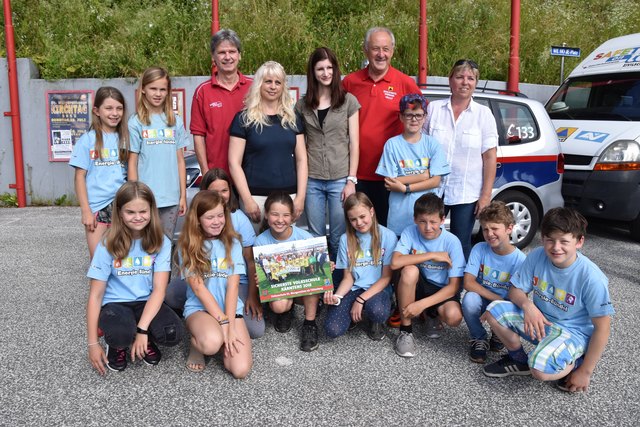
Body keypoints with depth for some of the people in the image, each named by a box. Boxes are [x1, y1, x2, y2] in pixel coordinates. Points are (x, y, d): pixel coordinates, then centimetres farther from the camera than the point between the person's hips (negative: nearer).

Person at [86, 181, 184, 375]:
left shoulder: (161, 242, -7)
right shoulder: (108, 246, -9)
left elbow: (159, 290, -12)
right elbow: (95, 295, -6)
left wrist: (142, 329, -24)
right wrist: (93, 343, -9)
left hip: (147, 303, 1)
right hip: (115, 304, -1)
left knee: (173, 333, -29)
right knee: (121, 334, -36)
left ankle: (146, 341, 6)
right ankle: (117, 345, 3)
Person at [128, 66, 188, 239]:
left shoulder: (175, 121, 7)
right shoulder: (136, 123, -1)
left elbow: (180, 160, 8)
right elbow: (132, 163, 1)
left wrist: (183, 195, 6)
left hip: (171, 199, 3)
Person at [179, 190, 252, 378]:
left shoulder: (232, 244, 3)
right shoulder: (187, 246, -2)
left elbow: (233, 287, -4)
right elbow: (198, 289, -9)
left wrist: (230, 326, -15)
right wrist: (223, 322, -16)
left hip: (231, 308, 2)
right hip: (199, 308, -2)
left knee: (240, 369, -19)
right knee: (212, 343, -38)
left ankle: (224, 340, 13)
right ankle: (196, 343, 0)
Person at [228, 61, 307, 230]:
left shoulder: (292, 119, 10)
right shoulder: (244, 119, -1)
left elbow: (301, 159, 9)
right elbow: (234, 163, -4)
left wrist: (300, 196, -1)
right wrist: (247, 200, -12)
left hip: (288, 195, 3)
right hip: (256, 196, -3)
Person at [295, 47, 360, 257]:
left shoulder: (348, 101, 2)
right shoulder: (302, 105, 7)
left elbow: (354, 144, 0)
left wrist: (351, 180, -5)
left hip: (340, 179, -1)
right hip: (312, 180, 2)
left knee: (339, 238, 4)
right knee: (316, 237, 9)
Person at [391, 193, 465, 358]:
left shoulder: (452, 242, -16)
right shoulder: (410, 233, -13)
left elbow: (454, 286, -17)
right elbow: (395, 263, -28)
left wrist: (422, 304, -27)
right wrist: (431, 255, -27)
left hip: (442, 290, 0)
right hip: (417, 286, 1)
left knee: (454, 317, -32)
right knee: (410, 270, -33)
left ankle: (433, 315, 9)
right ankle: (405, 330, -16)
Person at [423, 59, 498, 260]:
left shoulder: (484, 114, 1)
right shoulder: (433, 108, 3)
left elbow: (490, 157, -2)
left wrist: (486, 195, -7)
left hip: (468, 194, -1)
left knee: (461, 245, 7)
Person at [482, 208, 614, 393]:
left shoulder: (592, 278, -24)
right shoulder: (536, 256, -13)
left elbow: (602, 328, -17)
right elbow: (516, 290, -1)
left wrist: (585, 372, -13)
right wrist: (527, 305, -26)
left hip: (573, 332, -5)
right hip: (539, 321, 5)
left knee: (540, 369, -32)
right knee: (494, 310, -17)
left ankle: (575, 363, 4)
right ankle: (519, 360, 8)